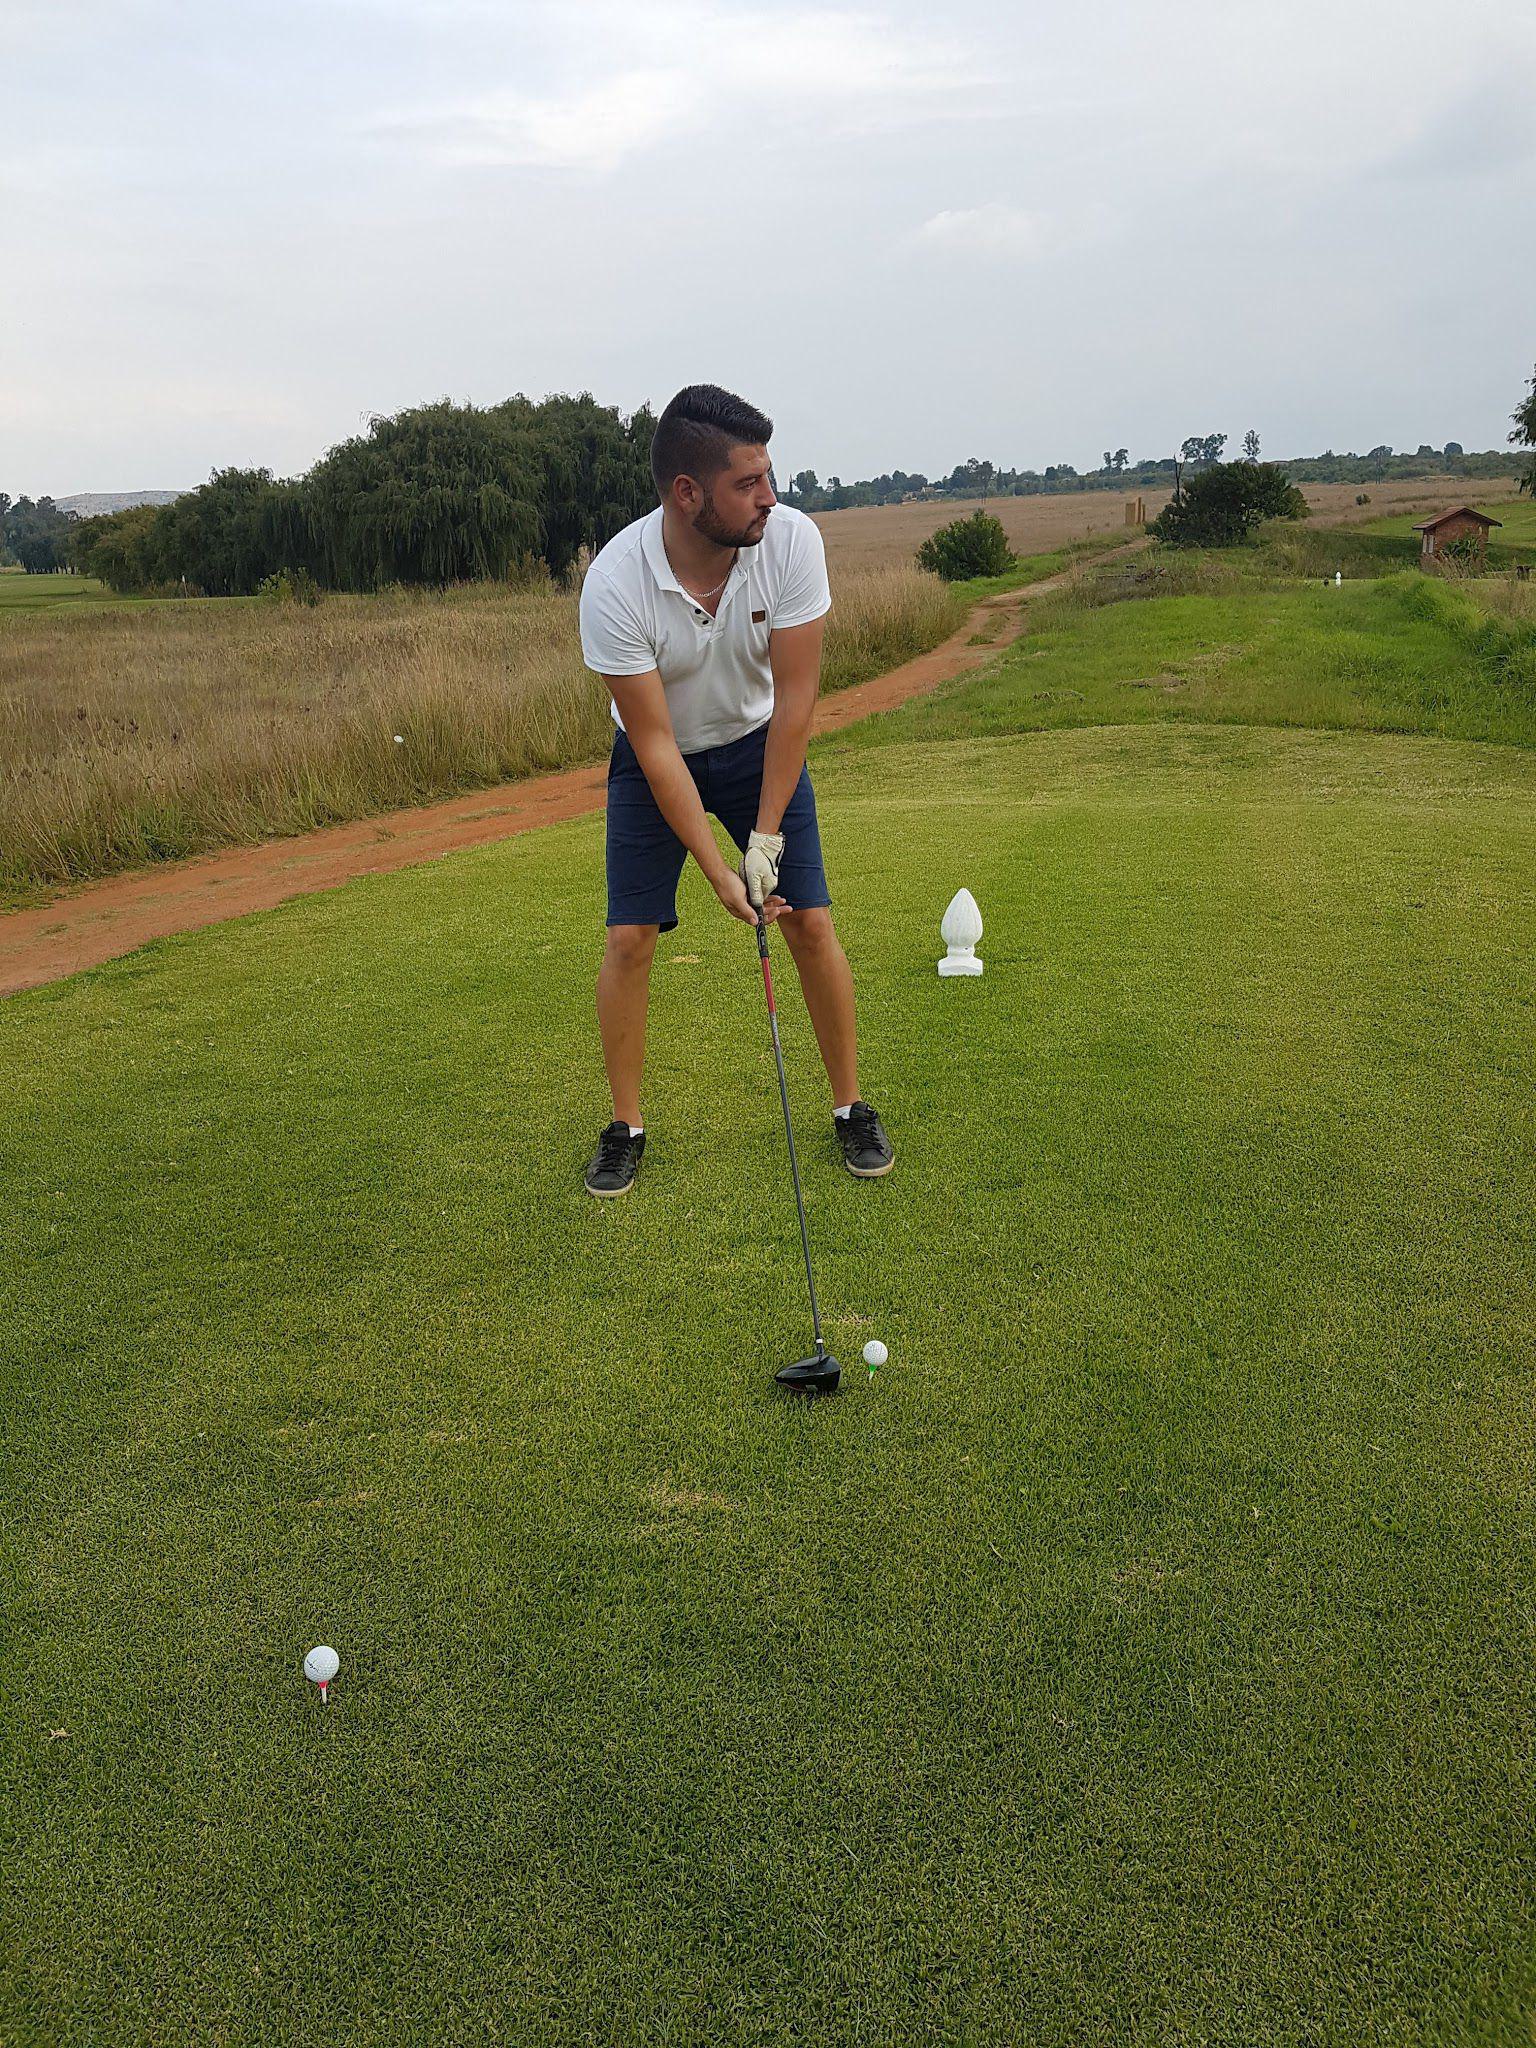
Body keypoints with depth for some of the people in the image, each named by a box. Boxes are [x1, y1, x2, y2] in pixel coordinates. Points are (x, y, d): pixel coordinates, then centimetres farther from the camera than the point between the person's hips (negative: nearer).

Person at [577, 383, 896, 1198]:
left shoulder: (791, 538, -25)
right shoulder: (614, 586, -30)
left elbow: (794, 695, -20)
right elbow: (655, 743, -26)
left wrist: (766, 834, -20)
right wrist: (716, 869, -27)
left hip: (758, 745, 1)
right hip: (655, 761, -1)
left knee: (810, 922, -6)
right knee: (629, 938, -8)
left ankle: (850, 1107, 11)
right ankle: (625, 1125, 10)